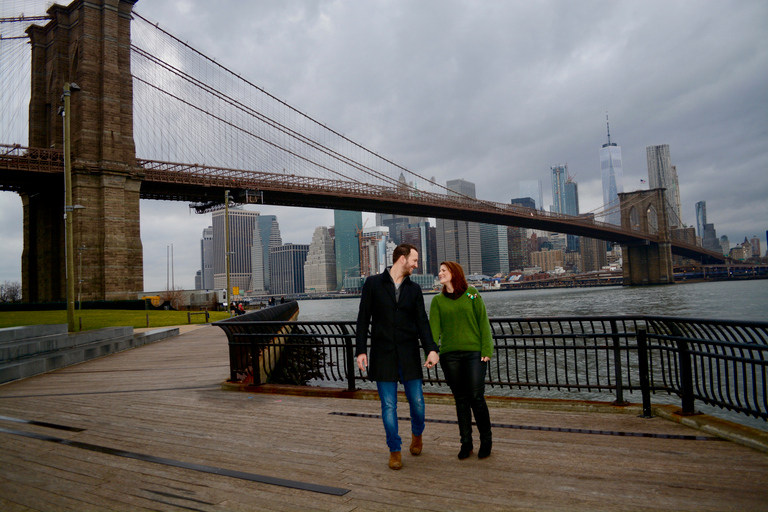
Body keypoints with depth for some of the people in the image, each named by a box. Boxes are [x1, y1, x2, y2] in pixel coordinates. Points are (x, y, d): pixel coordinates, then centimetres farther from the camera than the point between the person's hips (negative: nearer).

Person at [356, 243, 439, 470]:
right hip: (383, 355, -2)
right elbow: (363, 320, 1)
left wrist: (431, 349, -12)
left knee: (417, 401, 5)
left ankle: (417, 434, 36)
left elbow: (422, 321, 2)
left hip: (409, 354, 2)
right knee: (388, 405, 2)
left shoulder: (414, 289, 9)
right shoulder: (373, 283, 0)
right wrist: (361, 351, -5)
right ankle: (394, 450, 19)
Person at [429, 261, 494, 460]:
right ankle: (466, 443, 21)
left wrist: (487, 349, -7)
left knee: (476, 398, -3)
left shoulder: (472, 294, 4)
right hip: (449, 355, 2)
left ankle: (486, 441, 16)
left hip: (474, 353, -2)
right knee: (461, 400, 9)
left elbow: (483, 322, 1)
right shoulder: (437, 300, 9)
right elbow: (434, 328, 2)